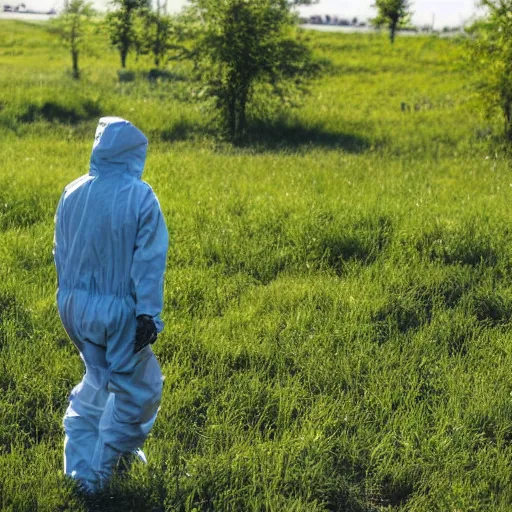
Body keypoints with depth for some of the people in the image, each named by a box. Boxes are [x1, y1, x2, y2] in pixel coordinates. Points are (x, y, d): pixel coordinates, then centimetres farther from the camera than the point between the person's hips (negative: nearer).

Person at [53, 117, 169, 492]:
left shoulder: (72, 193, 0)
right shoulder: (140, 197, -15)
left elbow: (61, 253, 10)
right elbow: (149, 262, -16)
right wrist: (149, 315, -12)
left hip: (75, 307, 6)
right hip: (117, 311, -6)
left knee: (99, 379, 25)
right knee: (138, 391, 11)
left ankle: (80, 461, 27)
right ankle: (98, 474, 15)